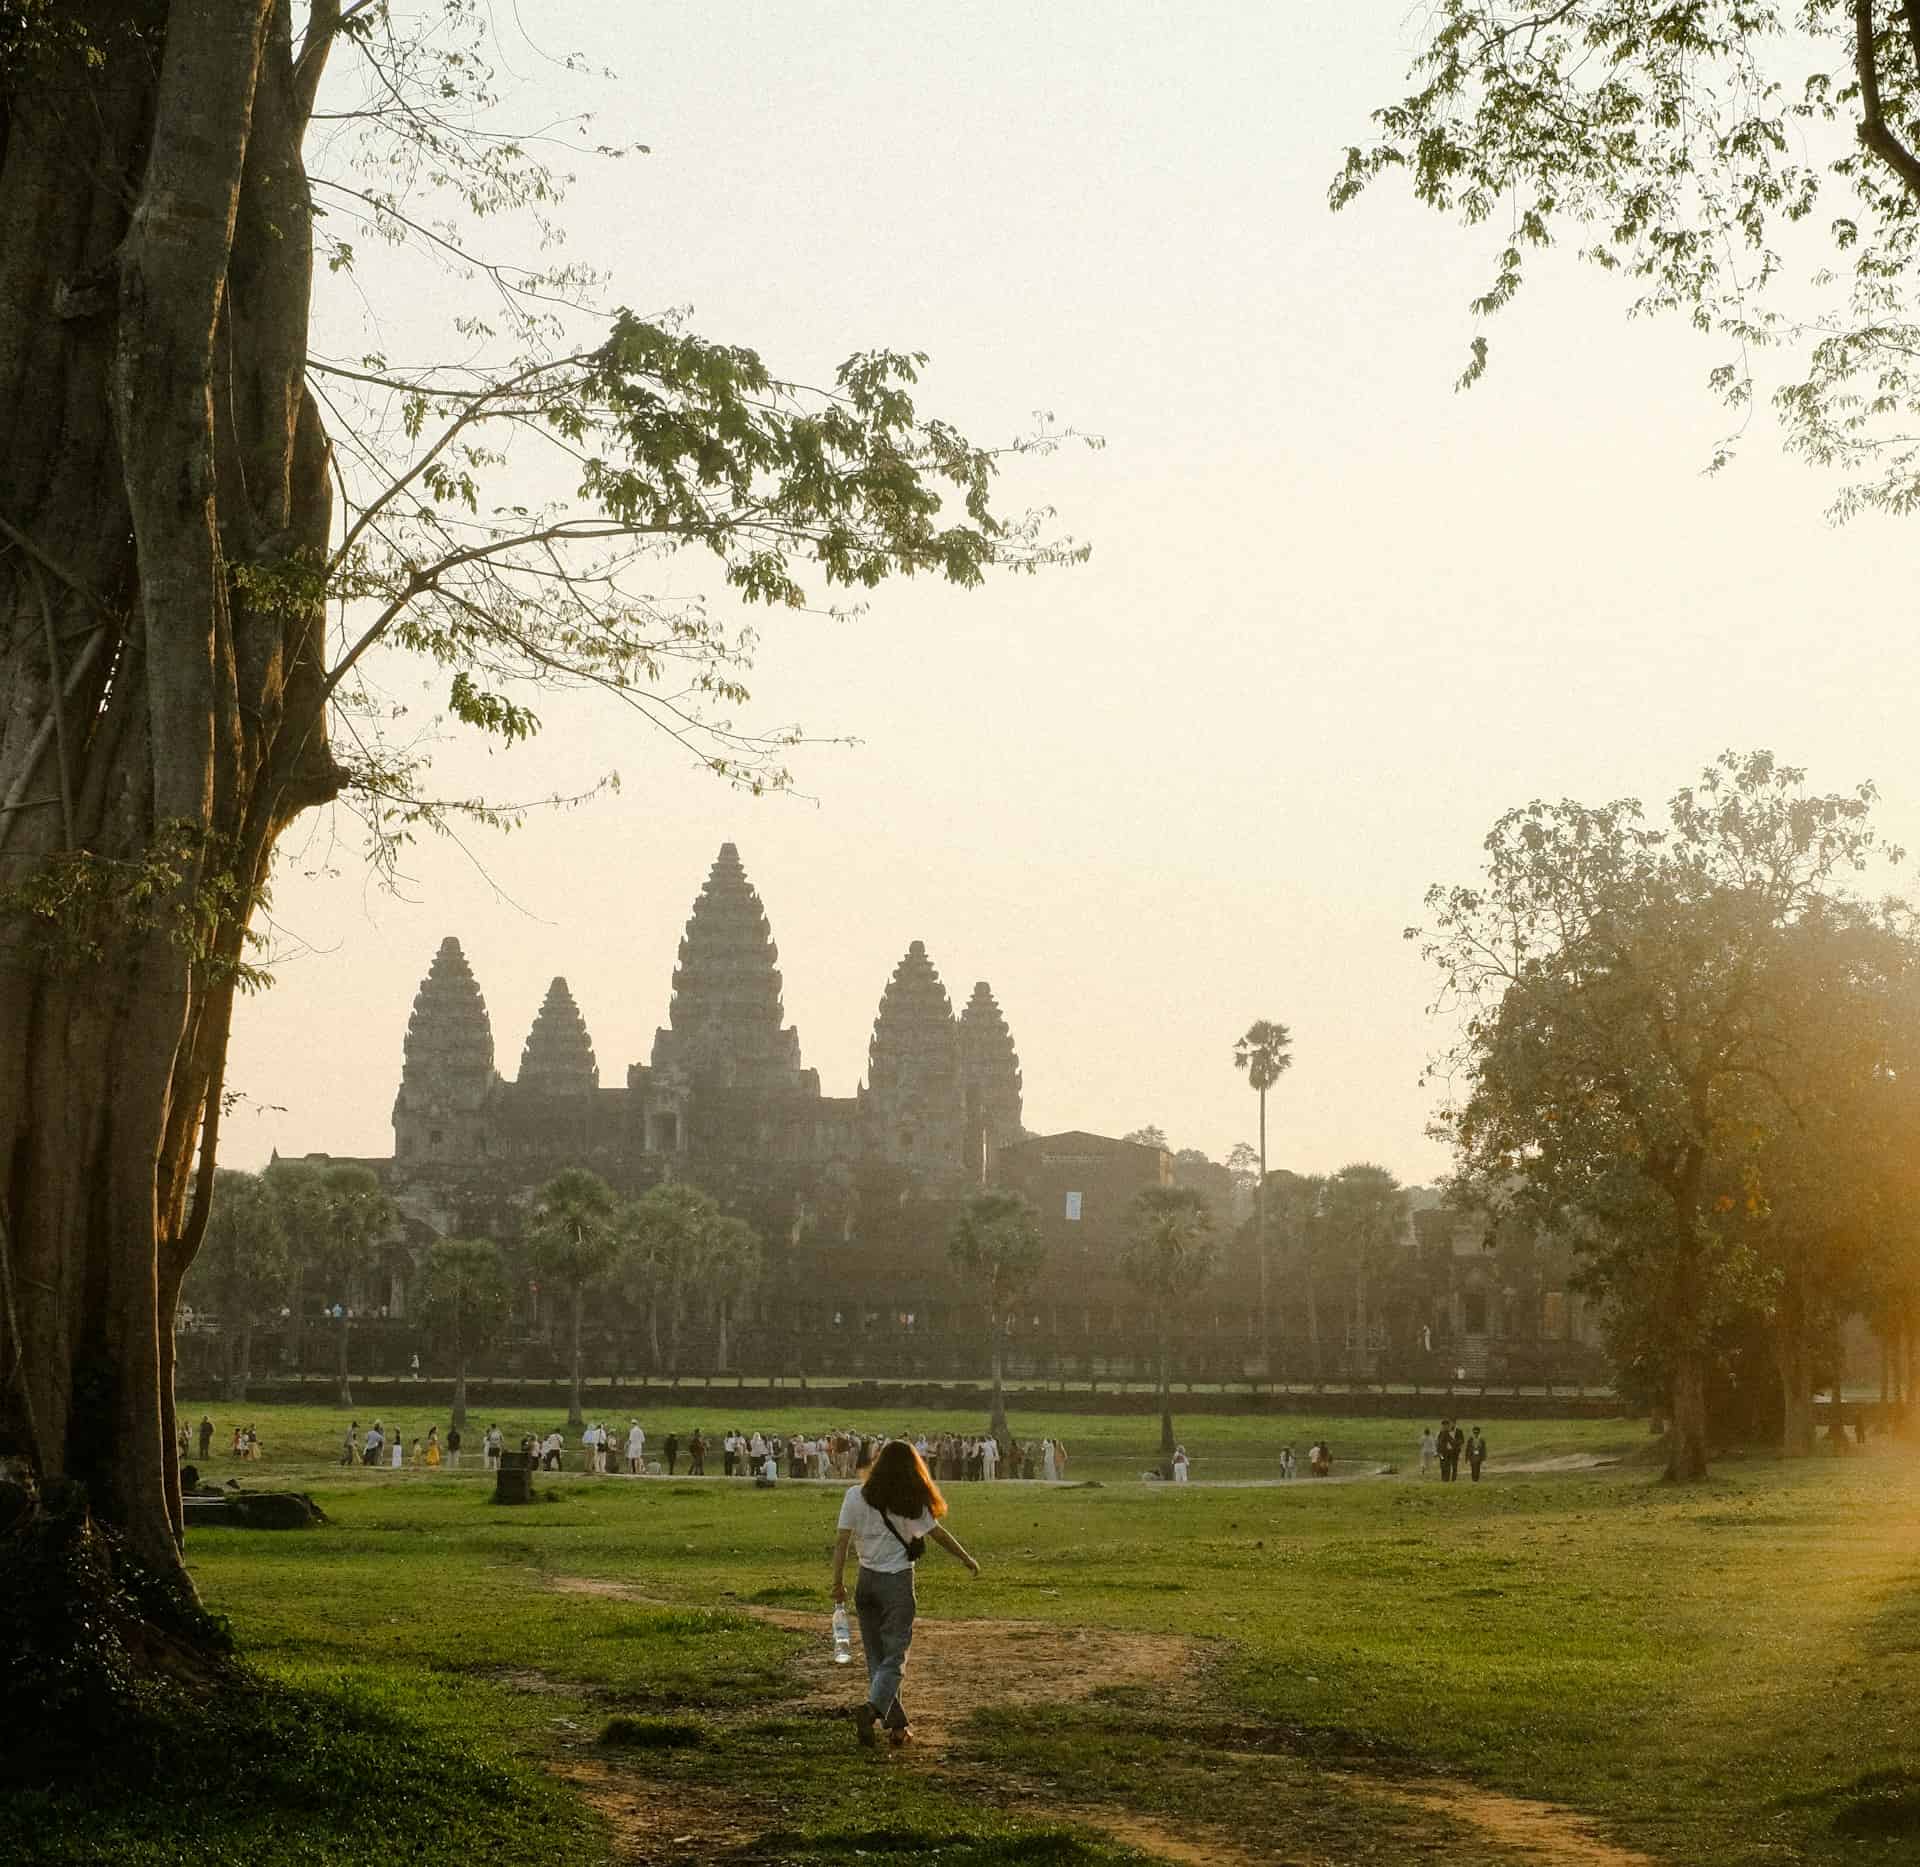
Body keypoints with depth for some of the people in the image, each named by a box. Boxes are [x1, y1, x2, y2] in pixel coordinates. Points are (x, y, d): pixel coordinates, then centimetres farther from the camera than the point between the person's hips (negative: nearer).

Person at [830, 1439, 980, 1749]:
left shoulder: (856, 1495, -2)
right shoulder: (911, 1502, -7)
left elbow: (842, 1540, -5)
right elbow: (938, 1533, -2)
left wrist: (838, 1583, -1)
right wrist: (967, 1559, 11)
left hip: (866, 1581, 3)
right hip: (898, 1583, -3)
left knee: (876, 1656, 13)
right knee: (895, 1656, 0)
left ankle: (896, 1724, 16)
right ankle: (872, 1709, -24)